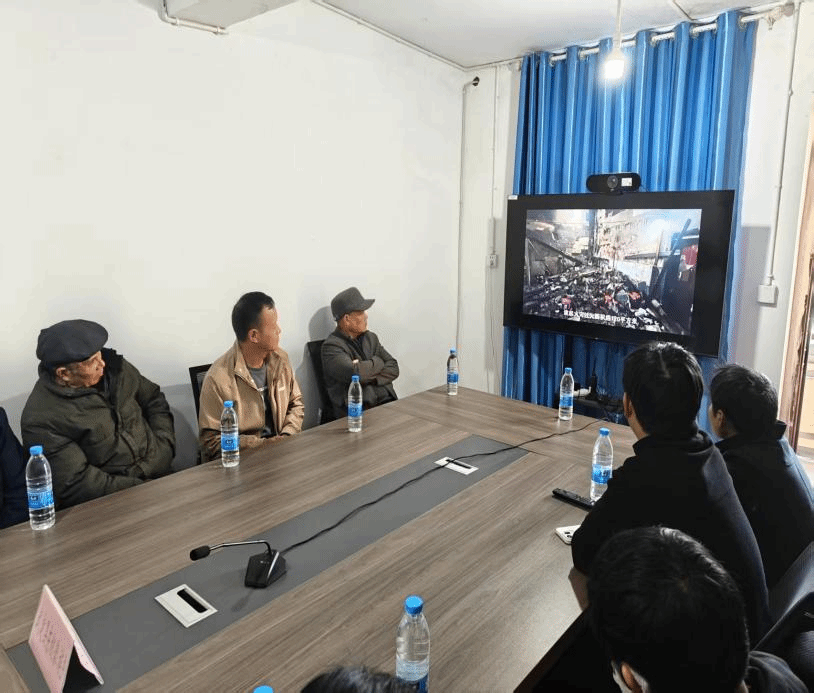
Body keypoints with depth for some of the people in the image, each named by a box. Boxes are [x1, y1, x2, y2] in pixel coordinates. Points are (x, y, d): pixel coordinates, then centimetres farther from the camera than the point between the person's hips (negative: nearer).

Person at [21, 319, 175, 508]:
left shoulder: (113, 365, 3)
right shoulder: (41, 420, -14)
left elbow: (154, 400, 16)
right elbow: (74, 484, -16)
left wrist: (165, 447, 1)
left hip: (162, 476, 5)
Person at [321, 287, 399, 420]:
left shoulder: (371, 338, 17)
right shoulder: (331, 346, -6)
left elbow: (393, 369, 11)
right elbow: (354, 373, -21)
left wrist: (370, 378, -8)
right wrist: (377, 362, -2)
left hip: (387, 403, 7)